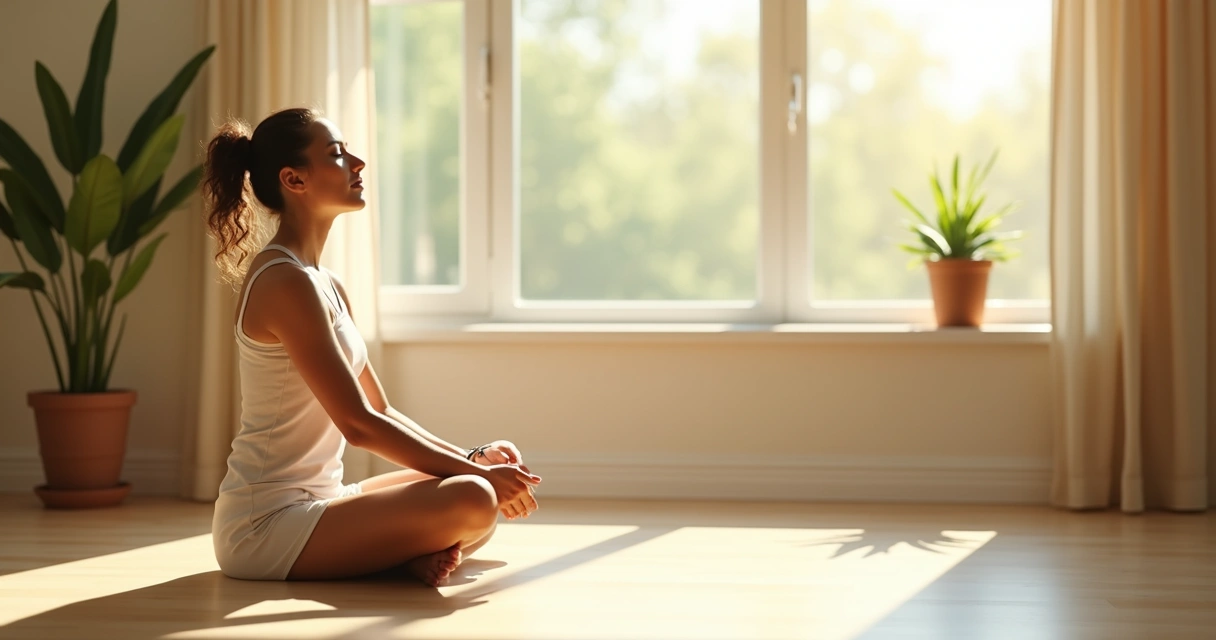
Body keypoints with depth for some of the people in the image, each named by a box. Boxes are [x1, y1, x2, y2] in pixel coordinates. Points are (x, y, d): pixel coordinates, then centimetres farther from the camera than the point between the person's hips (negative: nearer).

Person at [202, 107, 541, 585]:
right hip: (267, 523, -10)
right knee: (471, 501, -27)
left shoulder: (328, 286, 14)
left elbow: (380, 412, 16)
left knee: (499, 487, 14)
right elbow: (358, 422, -20)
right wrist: (473, 471, -14)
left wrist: (471, 459, 3)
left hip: (314, 500, 10)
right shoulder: (284, 281, -16)